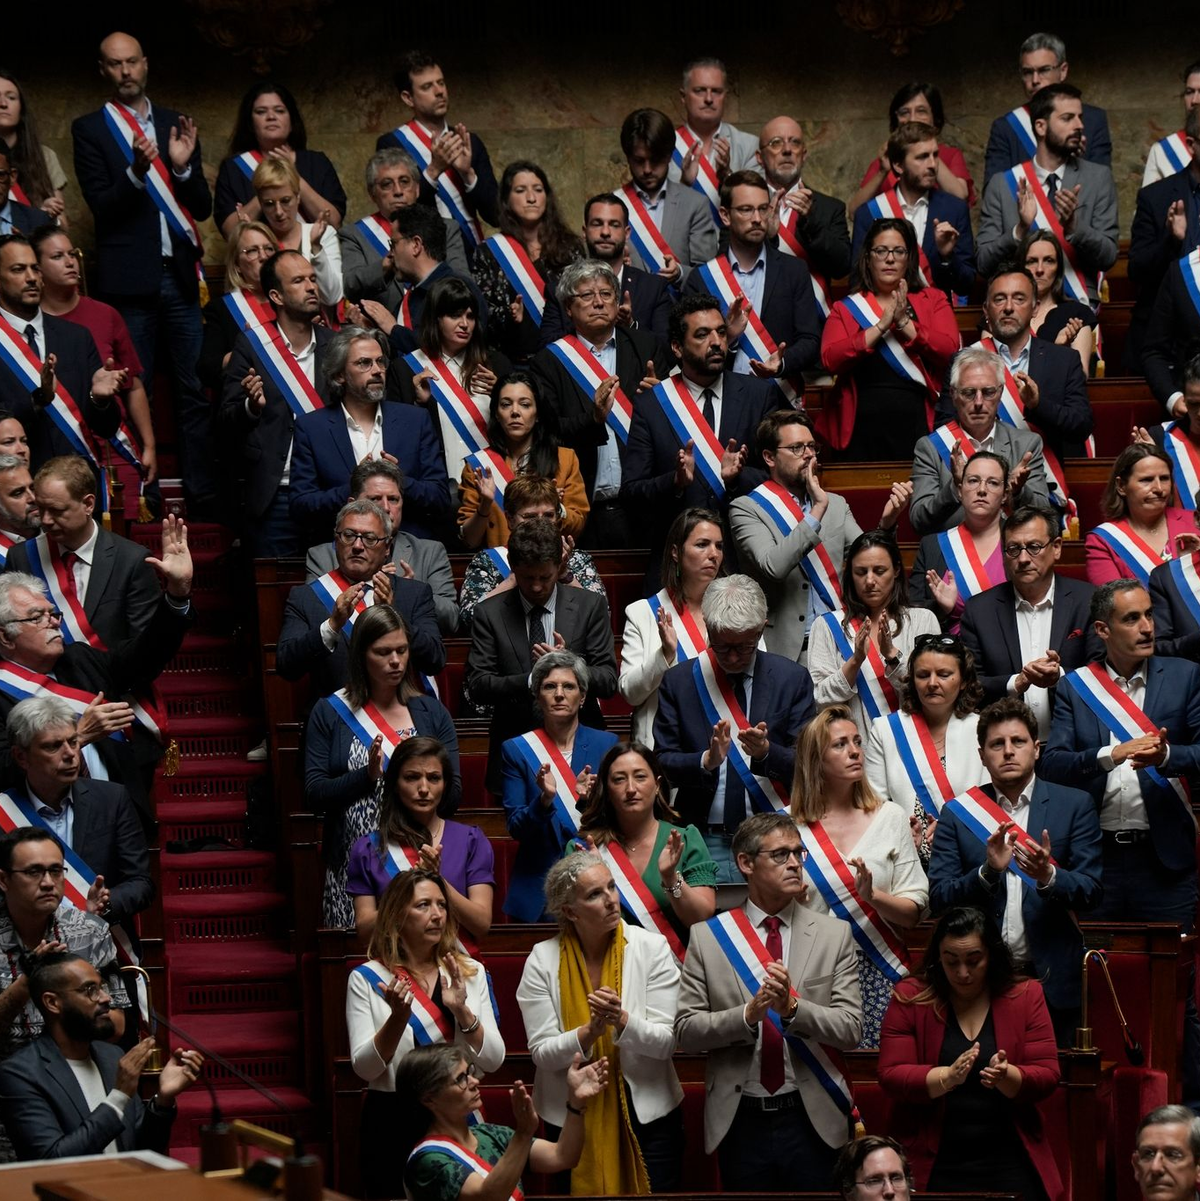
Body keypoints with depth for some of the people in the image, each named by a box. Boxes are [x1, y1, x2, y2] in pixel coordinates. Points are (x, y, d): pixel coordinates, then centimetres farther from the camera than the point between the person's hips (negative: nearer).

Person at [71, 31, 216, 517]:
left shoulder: (176, 125, 12)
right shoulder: (89, 129, 2)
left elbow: (203, 207, 9)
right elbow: (102, 205, -7)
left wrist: (183, 167, -10)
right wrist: (136, 172, -23)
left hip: (180, 274, 3)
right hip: (130, 278, -3)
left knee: (195, 392, 3)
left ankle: (203, 500, 5)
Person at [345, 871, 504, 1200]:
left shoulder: (470, 972, 4)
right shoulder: (366, 979, -3)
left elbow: (493, 1061, -1)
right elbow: (364, 1068, -8)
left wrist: (462, 1012, -16)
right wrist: (398, 1017, -22)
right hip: (391, 1122, -2)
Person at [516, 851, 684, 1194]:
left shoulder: (651, 947, -6)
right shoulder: (543, 959, -6)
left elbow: (666, 1042, -8)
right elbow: (542, 1053, -8)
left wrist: (622, 1021, -26)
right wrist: (590, 1031, -25)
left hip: (648, 1113, 0)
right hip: (570, 1118, 0)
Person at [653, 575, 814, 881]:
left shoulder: (792, 679, 4)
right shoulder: (678, 681, 5)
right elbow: (661, 764, 1)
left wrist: (766, 752, -19)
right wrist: (706, 761, -18)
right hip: (703, 842, 0)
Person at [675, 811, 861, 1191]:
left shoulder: (834, 934, 2)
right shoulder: (707, 937, 2)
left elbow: (850, 1029, -3)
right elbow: (685, 1031, -2)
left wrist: (792, 1007, -20)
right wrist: (749, 1013, -18)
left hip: (813, 1117, 0)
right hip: (740, 1120, 0)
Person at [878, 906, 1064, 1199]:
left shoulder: (1026, 996, 4)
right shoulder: (910, 998, 1)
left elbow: (1047, 1076, -1)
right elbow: (891, 1077, -6)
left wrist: (1006, 1077, -22)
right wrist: (947, 1077, -23)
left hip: (1008, 1162, 1)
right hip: (932, 1164, -1)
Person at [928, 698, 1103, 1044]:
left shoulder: (1075, 805, 5)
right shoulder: (956, 814, 7)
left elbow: (1092, 890, 0)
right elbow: (938, 899, 1)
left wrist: (1047, 876, -21)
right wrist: (988, 870, -17)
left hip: (1052, 979, 0)